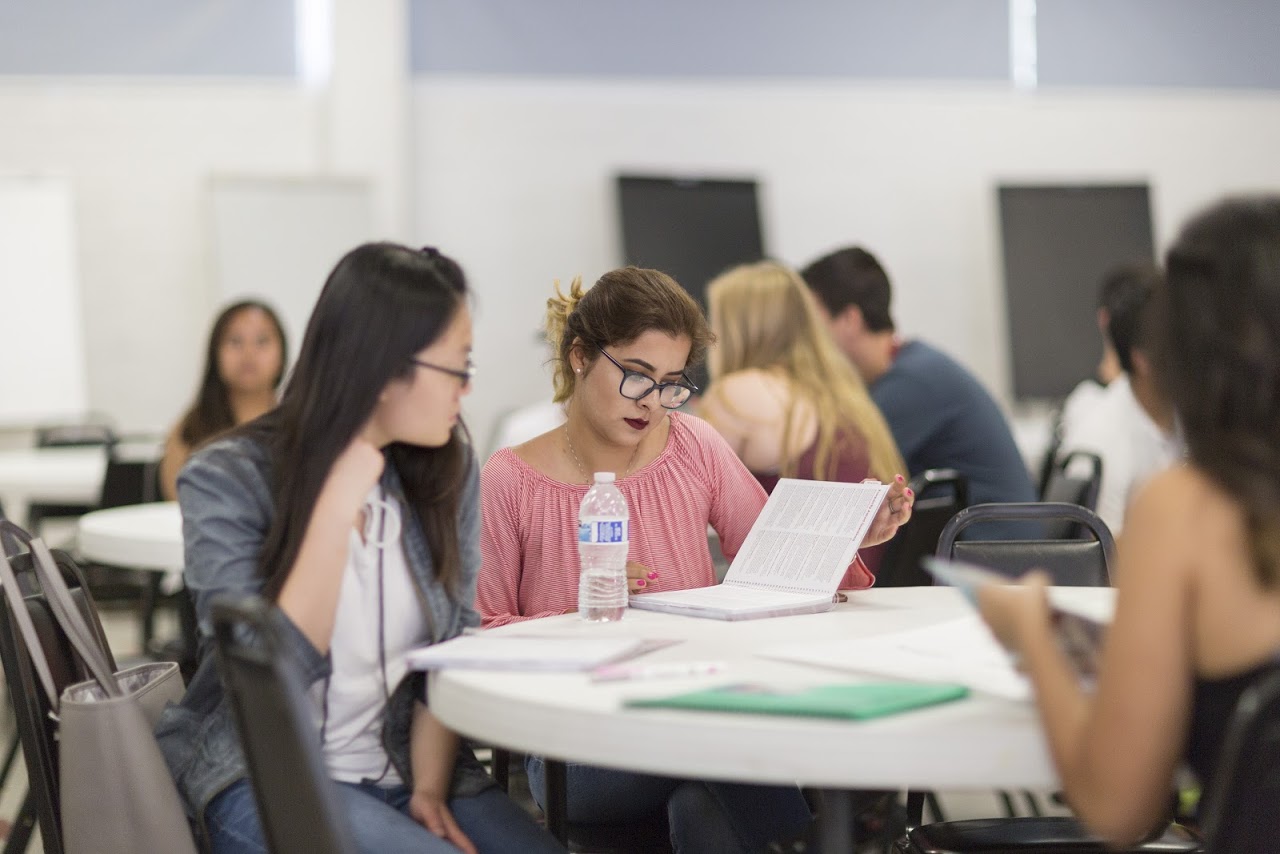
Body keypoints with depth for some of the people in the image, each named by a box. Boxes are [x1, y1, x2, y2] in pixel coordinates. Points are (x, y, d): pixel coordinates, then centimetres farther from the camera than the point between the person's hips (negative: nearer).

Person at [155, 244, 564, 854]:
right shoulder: (225, 482, -11)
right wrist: (339, 504, -22)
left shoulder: (447, 467, 2)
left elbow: (451, 649, 5)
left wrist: (429, 789, -8)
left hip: (406, 765, 4)